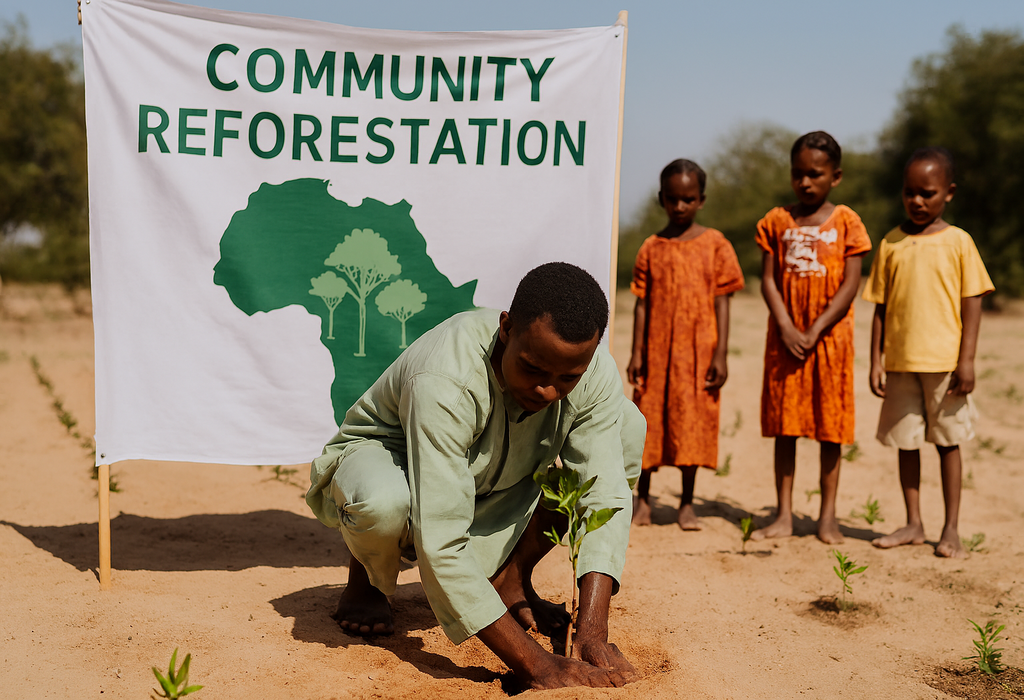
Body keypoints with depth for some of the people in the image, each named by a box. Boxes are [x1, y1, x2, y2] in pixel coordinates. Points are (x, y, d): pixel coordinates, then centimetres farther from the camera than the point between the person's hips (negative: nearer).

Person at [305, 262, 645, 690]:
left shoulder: (596, 373, -23)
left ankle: (510, 576, 0)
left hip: (489, 489, 5)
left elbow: (605, 497, -22)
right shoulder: (445, 382, -40)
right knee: (384, 501, -43)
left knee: (627, 425, -13)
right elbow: (440, 547, -43)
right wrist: (533, 665, -46)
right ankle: (367, 579, -3)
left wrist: (593, 634, -35)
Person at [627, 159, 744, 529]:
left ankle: (687, 505, 15)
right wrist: (636, 352, -1)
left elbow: (721, 302, 0)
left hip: (698, 351, -1)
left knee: (693, 424, 4)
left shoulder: (715, 244, 2)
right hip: (657, 349, 1)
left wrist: (720, 354, -5)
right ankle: (642, 501, 18)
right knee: (649, 421, 5)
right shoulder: (651, 247, 5)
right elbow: (642, 304, 5)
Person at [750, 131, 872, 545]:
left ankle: (827, 517, 14)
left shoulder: (845, 222, 0)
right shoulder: (777, 221, 6)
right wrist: (787, 328, -11)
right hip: (785, 337, 2)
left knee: (830, 426, 4)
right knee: (783, 424, 5)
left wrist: (815, 331, -13)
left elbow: (850, 285, -6)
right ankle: (784, 515, 12)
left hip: (830, 337, -2)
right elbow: (769, 280, 2)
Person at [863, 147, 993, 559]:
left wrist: (967, 361, -8)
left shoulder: (958, 242, -1)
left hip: (945, 362, -2)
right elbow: (880, 307, 6)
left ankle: (951, 529, 16)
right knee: (906, 443, 9)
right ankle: (913, 525, 21)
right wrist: (875, 362, 2)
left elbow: (971, 304, -2)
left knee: (948, 442, 6)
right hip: (901, 362, 2)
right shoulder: (891, 244, 5)